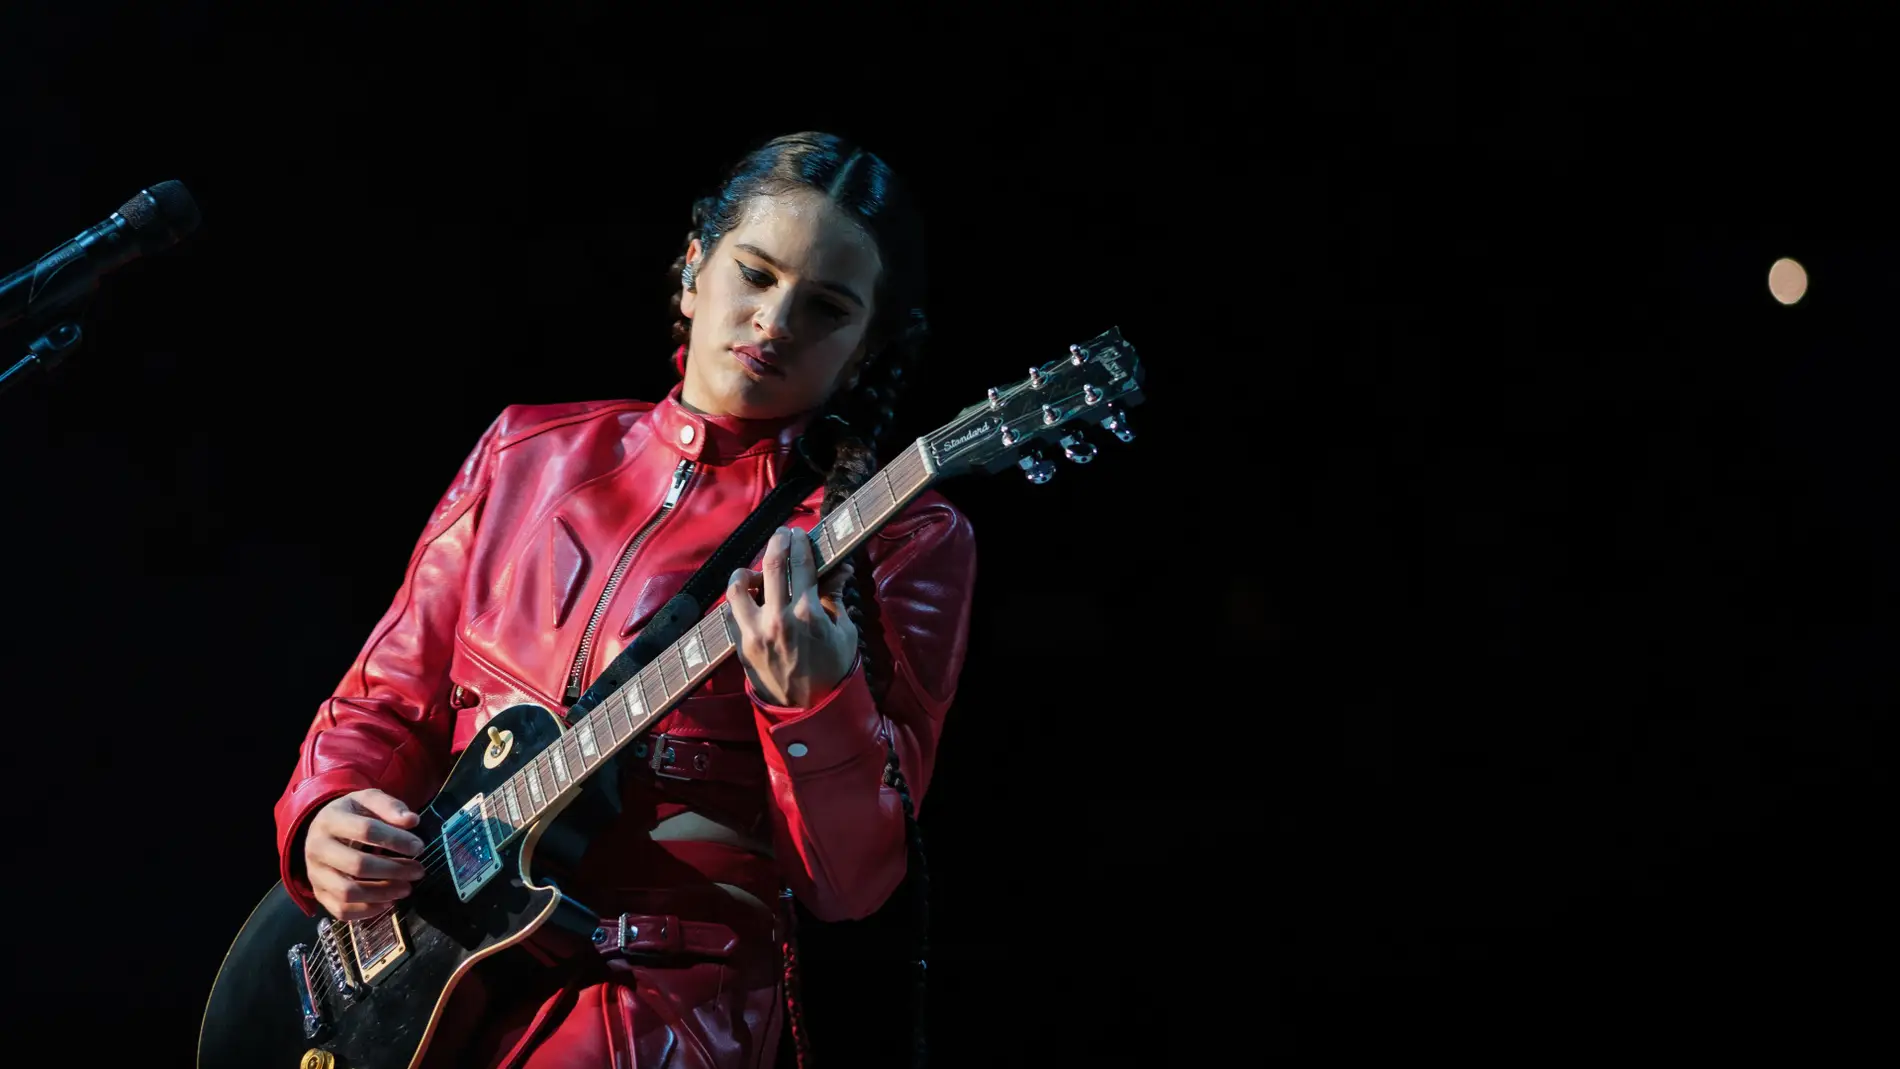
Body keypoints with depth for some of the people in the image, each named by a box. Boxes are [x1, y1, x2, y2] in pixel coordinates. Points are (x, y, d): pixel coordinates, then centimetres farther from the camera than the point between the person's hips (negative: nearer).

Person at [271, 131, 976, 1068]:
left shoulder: (902, 544, 1)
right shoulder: (528, 454, 14)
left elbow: (852, 882, -6)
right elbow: (387, 703, 19)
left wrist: (818, 707, -23)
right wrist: (325, 819, -1)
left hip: (666, 992, -4)